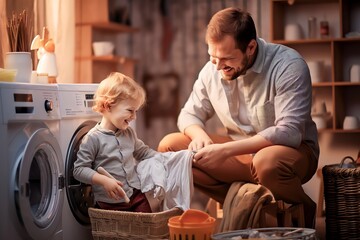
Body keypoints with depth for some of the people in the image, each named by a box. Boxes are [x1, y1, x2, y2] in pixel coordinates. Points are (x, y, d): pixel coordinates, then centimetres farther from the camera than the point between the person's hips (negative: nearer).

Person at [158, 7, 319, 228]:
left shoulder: (288, 66, -21)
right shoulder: (211, 70, -5)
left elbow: (290, 132, -29)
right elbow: (189, 114, 7)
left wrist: (226, 149, -34)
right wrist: (199, 135, -19)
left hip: (292, 150, -5)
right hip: (240, 152, 5)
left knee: (267, 162, -41)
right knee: (170, 146, -9)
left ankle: (304, 212, -7)